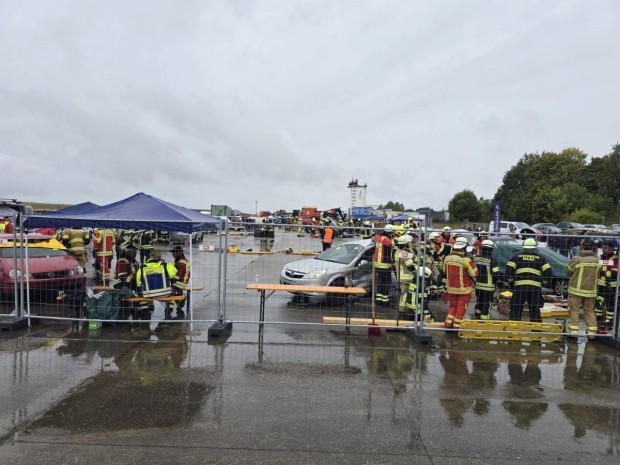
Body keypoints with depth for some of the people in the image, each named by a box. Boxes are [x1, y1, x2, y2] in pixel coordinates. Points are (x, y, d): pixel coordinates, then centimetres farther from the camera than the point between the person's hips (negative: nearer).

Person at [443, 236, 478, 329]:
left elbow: (445, 271, 11)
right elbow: (474, 273, -13)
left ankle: (448, 323, 17)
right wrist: (472, 264, 3)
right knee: (461, 307, 8)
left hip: (451, 288, 5)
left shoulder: (447, 258, -4)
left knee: (453, 305, 20)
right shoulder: (466, 260, -20)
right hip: (464, 289, -4)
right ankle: (457, 326, 13)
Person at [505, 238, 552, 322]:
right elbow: (548, 272, 2)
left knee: (516, 310, 6)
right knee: (535, 311, 9)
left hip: (519, 286, -1)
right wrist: (542, 283, 17)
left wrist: (511, 282, 11)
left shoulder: (517, 257, 8)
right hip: (535, 287, 1)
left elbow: (508, 270, -2)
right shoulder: (540, 258, 10)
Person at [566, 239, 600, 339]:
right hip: (591, 290, 4)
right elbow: (598, 275, 8)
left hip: (576, 289, -4)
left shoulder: (576, 259, -15)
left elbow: (568, 272, -2)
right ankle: (591, 332, 16)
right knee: (590, 310, 15)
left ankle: (573, 331, 6)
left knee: (574, 309, 6)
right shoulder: (597, 260, -3)